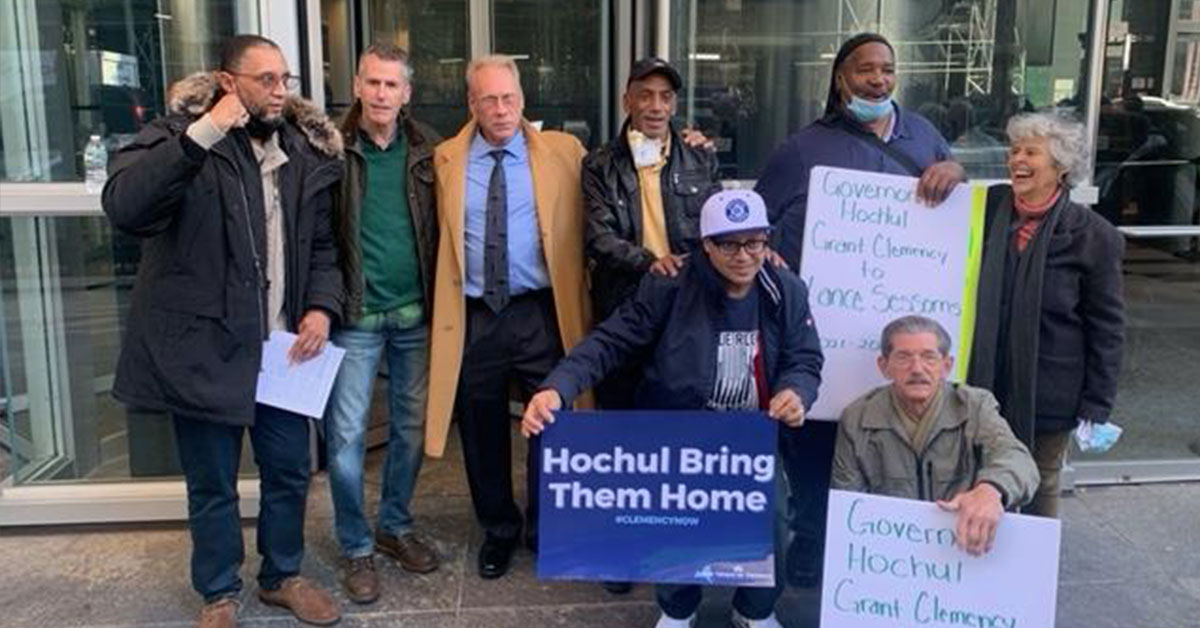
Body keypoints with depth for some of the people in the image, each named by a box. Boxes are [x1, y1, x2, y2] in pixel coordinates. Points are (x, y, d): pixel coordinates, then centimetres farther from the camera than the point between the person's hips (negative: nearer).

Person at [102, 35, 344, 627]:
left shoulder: (307, 150, 6)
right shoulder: (178, 133, -7)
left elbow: (322, 244, 13)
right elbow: (123, 205, -26)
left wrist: (322, 306, -4)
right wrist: (204, 133, -29)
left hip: (282, 347, 4)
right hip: (204, 348, -4)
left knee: (289, 472, 15)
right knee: (212, 485, 11)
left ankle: (282, 576, 38)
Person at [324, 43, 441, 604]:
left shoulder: (427, 148, 4)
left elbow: (442, 224, 6)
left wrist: (440, 298, -1)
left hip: (416, 314, 3)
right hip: (356, 315, -3)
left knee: (411, 427, 13)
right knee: (346, 435, 3)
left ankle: (395, 526, 32)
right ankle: (356, 548, 20)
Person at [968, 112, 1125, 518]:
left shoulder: (1093, 236, -9)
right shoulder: (989, 207, -1)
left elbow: (1106, 330, -6)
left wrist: (1096, 408, -6)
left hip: (1048, 394, -2)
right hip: (983, 385, 3)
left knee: (1041, 491, 16)